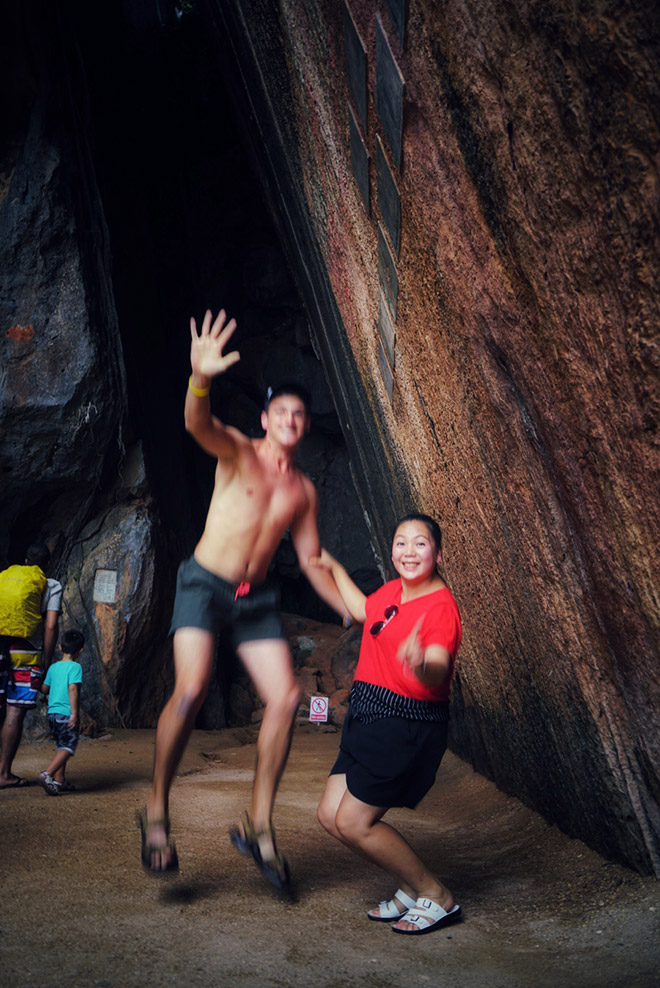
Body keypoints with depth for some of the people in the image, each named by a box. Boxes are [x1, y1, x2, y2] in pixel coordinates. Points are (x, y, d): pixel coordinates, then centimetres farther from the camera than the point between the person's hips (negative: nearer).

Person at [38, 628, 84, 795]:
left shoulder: (53, 667, 10)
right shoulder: (75, 667, -9)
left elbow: (44, 689, 16)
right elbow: (73, 689, -18)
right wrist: (75, 713, -18)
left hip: (52, 712, 7)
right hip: (66, 713, -7)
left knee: (61, 747, 17)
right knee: (68, 747, -5)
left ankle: (59, 780, 19)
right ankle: (47, 774, -19)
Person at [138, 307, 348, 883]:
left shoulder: (304, 490, 11)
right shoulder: (238, 452, -2)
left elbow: (312, 560, 17)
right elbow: (199, 425, -26)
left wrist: (355, 612, 13)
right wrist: (200, 380, -48)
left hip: (255, 597, 5)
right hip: (204, 583, -4)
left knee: (286, 697, -7)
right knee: (192, 689, -22)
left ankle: (259, 823, 9)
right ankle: (157, 810, 1)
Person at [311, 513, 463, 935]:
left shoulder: (441, 607, -18)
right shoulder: (394, 589, 7)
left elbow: (439, 671, -34)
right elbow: (364, 610, 30)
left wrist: (422, 664, -57)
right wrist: (334, 568, 38)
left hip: (408, 727, -9)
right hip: (370, 719, 9)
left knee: (354, 823, -7)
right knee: (331, 815, 9)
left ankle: (437, 896, 13)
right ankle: (412, 889, 24)